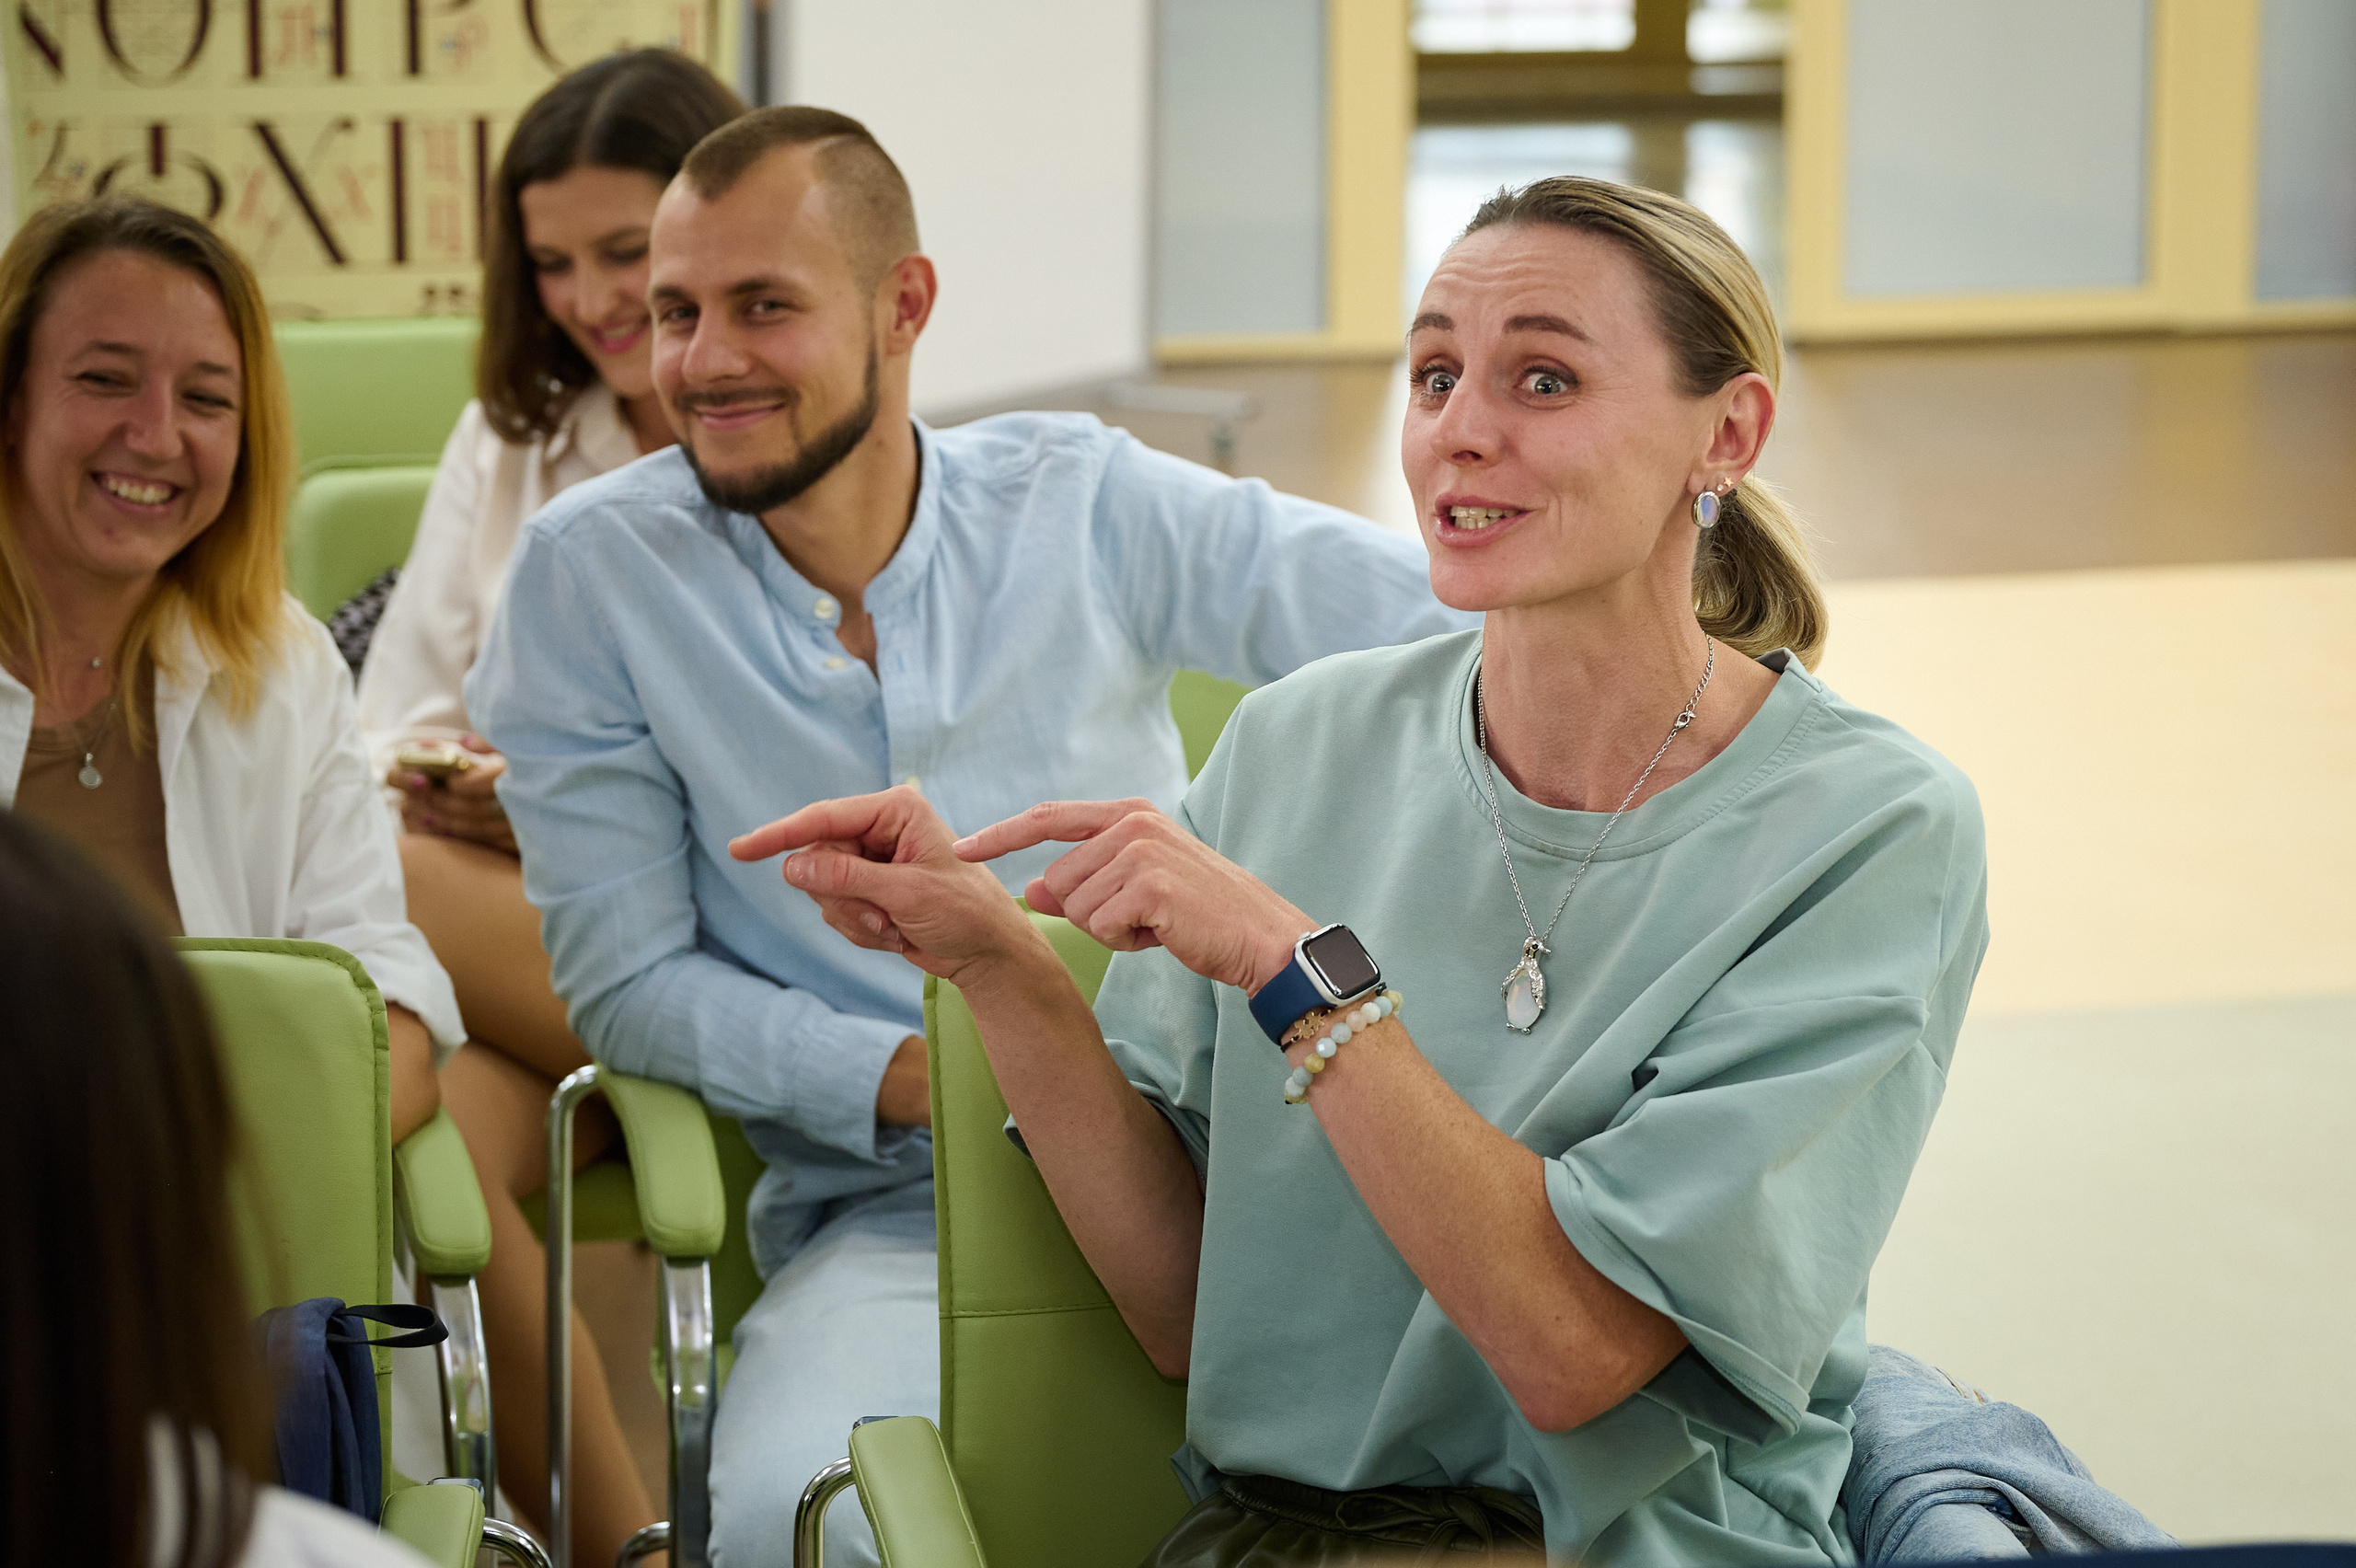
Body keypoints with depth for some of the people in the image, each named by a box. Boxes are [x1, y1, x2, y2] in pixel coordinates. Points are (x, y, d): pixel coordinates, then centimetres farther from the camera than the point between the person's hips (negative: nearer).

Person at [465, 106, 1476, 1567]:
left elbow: (1479, 620, 2)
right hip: (886, 1214, -1)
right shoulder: (593, 575, 0)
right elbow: (625, 978, 1)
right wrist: (908, 1079, -12)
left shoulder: (1088, 505, 2)